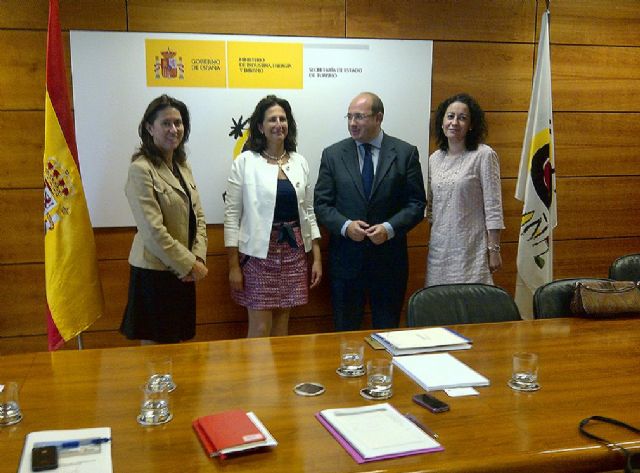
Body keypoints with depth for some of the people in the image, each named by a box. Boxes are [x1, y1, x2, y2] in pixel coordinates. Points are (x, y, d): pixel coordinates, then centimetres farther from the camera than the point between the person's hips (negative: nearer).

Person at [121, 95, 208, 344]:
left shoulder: (183, 166, 10)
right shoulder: (141, 169, -14)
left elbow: (198, 216, 9)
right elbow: (153, 231, -19)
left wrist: (198, 258, -5)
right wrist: (189, 265, -14)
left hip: (183, 271, 7)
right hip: (155, 272, -7)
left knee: (178, 340, 15)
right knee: (156, 345, 4)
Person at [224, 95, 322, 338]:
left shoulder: (299, 162, 8)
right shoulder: (245, 162, -5)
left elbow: (308, 211, 12)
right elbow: (232, 214, -5)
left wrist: (317, 257, 7)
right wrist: (233, 265, -8)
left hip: (293, 253, 4)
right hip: (258, 253, -4)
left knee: (282, 325, 11)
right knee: (260, 329, -1)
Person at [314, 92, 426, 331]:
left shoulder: (405, 153, 1)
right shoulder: (333, 154, 4)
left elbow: (416, 203, -1)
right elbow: (322, 204, 2)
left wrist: (389, 228, -16)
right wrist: (345, 226, -16)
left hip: (389, 259, -1)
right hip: (346, 258, 1)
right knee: (345, 331, 10)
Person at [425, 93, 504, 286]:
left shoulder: (484, 155, -6)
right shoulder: (434, 159, 10)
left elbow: (493, 207, -8)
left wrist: (493, 250, -11)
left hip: (471, 250, -5)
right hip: (439, 249, 5)